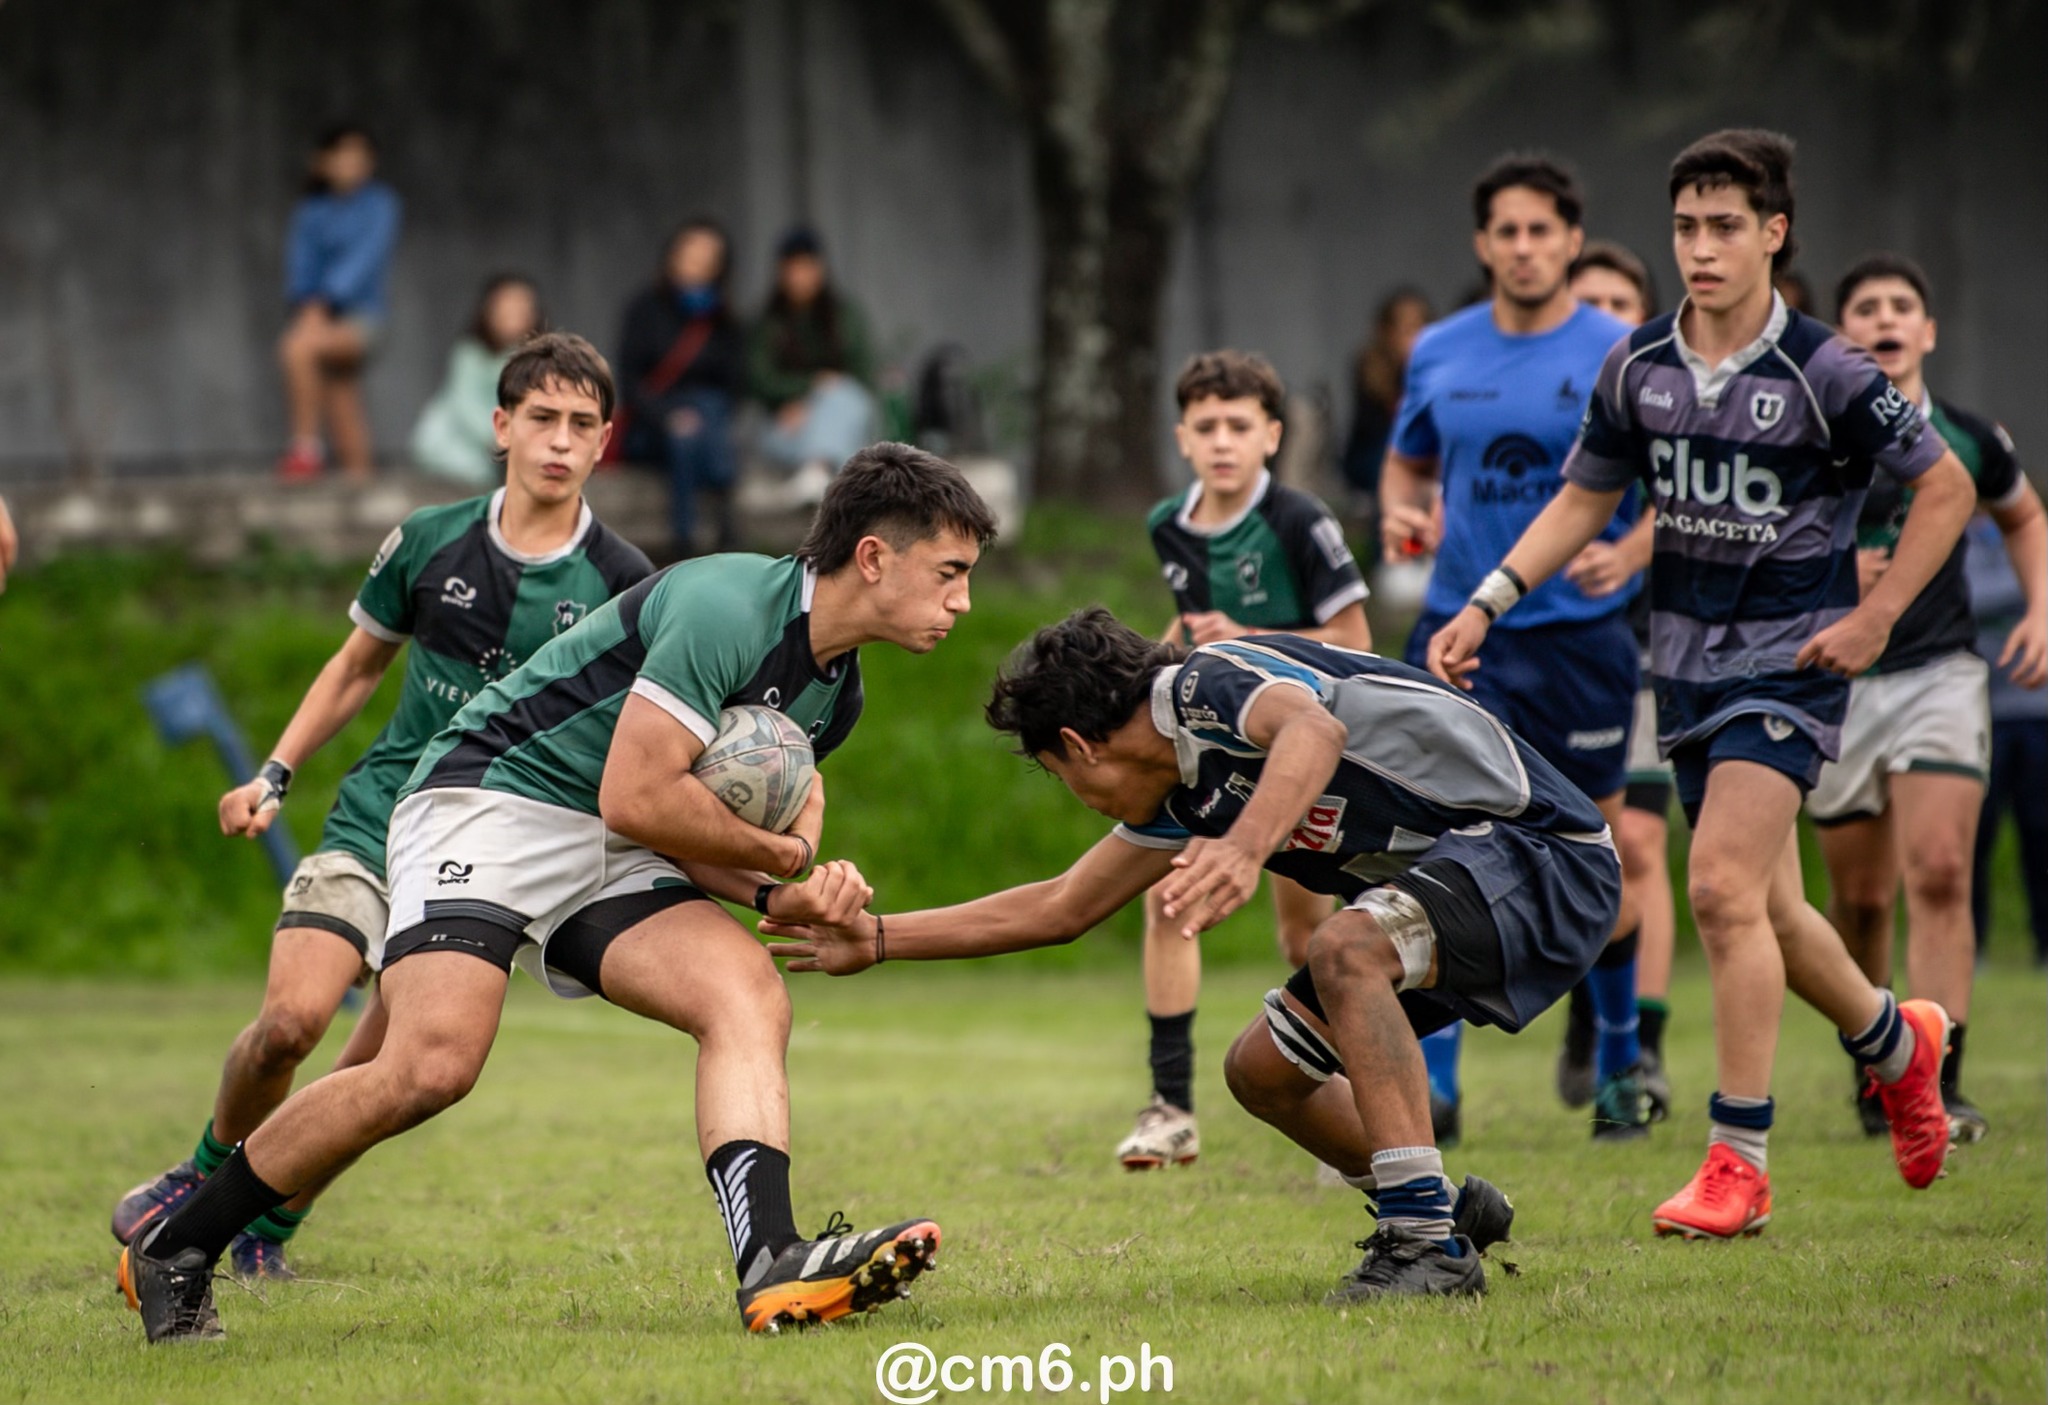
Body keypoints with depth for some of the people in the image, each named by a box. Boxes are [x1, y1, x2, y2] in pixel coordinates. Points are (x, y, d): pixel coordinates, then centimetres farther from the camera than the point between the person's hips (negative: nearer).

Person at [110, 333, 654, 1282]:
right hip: (379, 816, 1)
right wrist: (274, 776, 12)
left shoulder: (621, 582, -4)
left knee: (381, 1071, -8)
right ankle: (208, 1172, 11)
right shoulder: (431, 543, 2)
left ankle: (268, 1223, 16)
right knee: (292, 1018, -17)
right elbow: (359, 666, 17)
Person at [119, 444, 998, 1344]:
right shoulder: (729, 608, -20)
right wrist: (782, 852, -8)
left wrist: (781, 897, -5)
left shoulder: (833, 692, 10)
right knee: (433, 1064, -24)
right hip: (490, 802, -9)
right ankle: (173, 1251, -7)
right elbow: (635, 798, -23)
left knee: (750, 999, -17)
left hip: (607, 864, 9)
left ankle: (773, 1268, -34)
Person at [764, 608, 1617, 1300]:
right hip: (1449, 866, 10)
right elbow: (1060, 908, 23)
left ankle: (1427, 1241, -32)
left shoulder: (1215, 683, -17)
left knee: (1347, 947, -34)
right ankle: (1448, 1212, 27)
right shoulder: (1183, 798, 11)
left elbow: (1314, 731, -41)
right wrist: (877, 941, 24)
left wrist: (1247, 847, -59)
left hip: (1543, 849, -10)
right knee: (1261, 1070, 11)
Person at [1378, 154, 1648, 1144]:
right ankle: (1433, 1087, -9)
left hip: (1579, 638, -2)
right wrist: (1400, 513, -1)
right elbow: (1407, 462, 21)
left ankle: (1619, 1057, 28)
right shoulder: (1440, 354, 6)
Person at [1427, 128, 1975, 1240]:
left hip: (1791, 658, -5)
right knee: (1766, 911, 11)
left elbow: (1946, 488, -3)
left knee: (1725, 889, -18)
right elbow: (1583, 499, 14)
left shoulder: (1826, 375, -12)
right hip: (1686, 657, 5)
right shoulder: (1637, 367, 2)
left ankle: (1738, 1163, -12)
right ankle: (1895, 1039, 40)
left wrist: (1874, 618, -8)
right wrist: (1485, 605, 4)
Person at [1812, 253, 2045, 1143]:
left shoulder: (1967, 439, 4)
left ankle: (1937, 1087, -18)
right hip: (1835, 681, 0)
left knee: (1940, 876, -15)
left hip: (1941, 676, 0)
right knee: (1861, 900, 6)